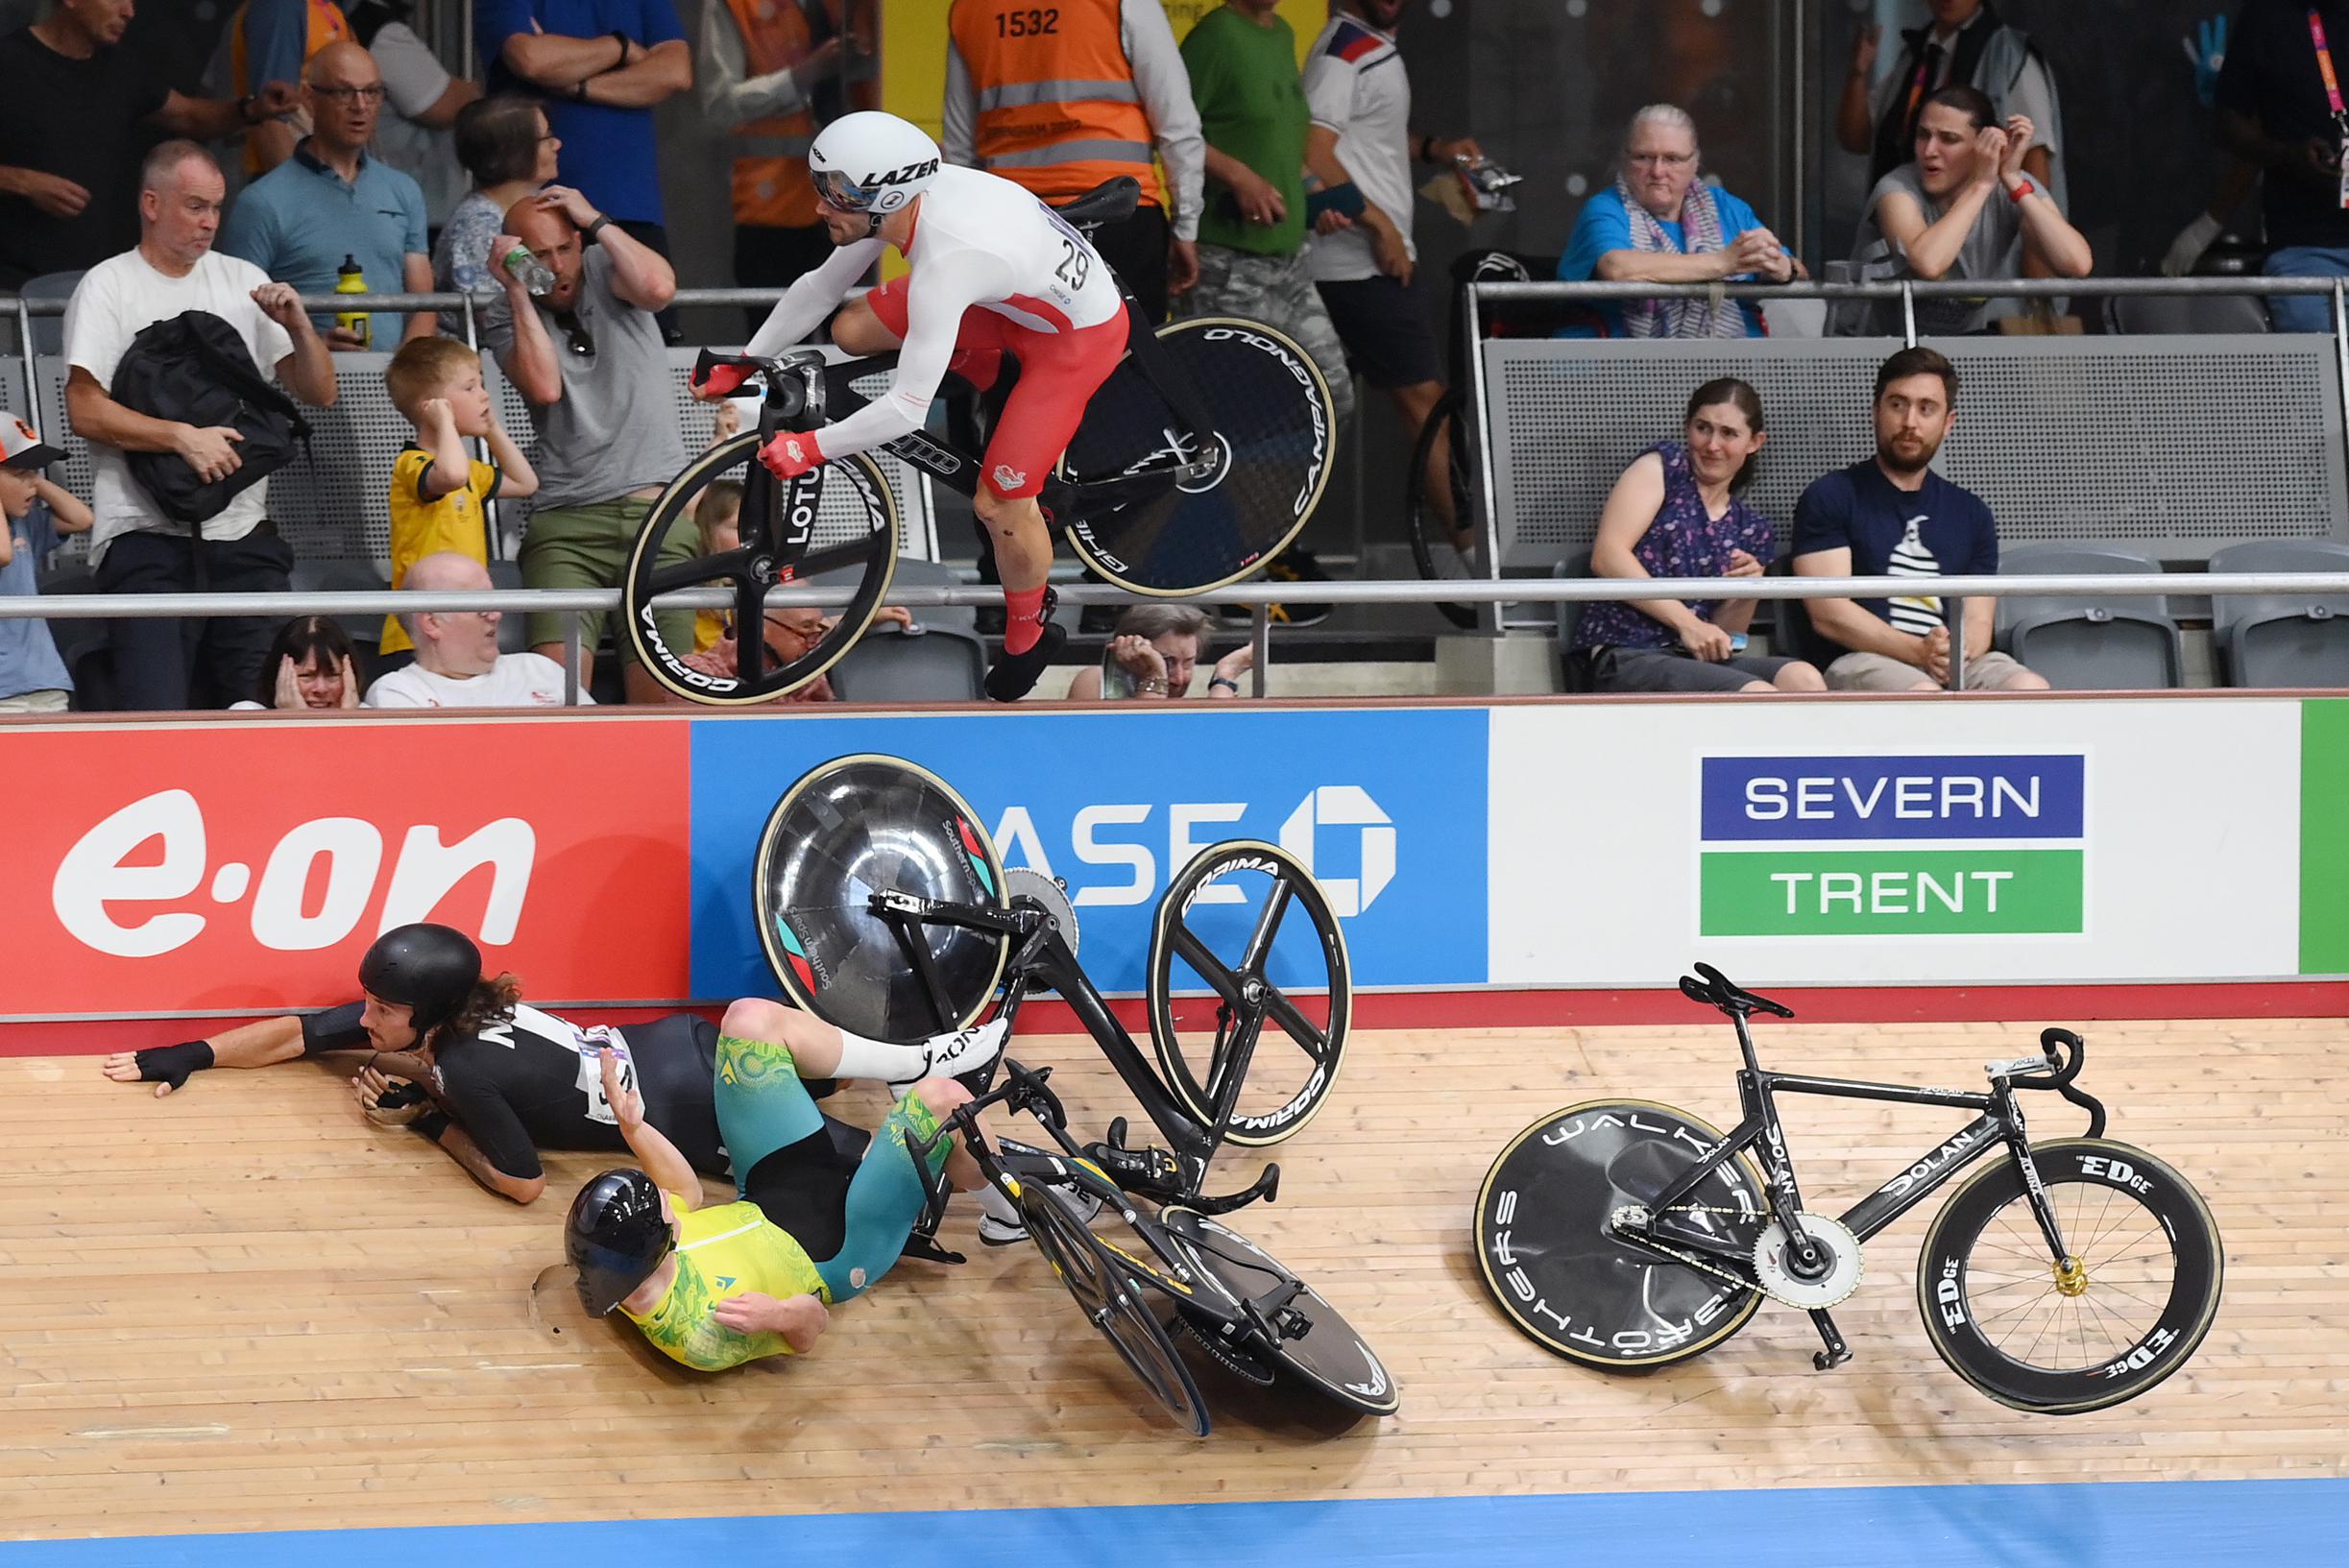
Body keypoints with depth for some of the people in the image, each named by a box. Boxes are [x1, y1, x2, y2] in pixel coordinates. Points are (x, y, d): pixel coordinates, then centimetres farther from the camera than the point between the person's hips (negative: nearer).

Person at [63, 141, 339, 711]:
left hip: (243, 532, 4)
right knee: (157, 716, -15)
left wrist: (299, 326, -2)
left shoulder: (244, 281, 17)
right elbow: (86, 411, -7)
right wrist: (183, 436, -16)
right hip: (146, 536, -4)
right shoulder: (107, 287, 2)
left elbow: (319, 393, 16)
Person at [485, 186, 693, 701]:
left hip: (659, 515, 0)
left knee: (659, 692, -9)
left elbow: (659, 288, -12)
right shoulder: (505, 319, 10)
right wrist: (518, 291, -5)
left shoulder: (607, 268, 10)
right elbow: (544, 386, -9)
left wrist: (595, 220, -5)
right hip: (567, 526, 0)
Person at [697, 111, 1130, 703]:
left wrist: (808, 449, -28)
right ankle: (989, 379, 25)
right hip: (1019, 296, 8)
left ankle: (1028, 637, 20)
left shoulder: (945, 265, -40)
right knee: (852, 330, 2)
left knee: (999, 504, -8)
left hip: (1081, 337, -8)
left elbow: (907, 410, -37)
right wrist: (739, 365, 0)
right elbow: (819, 287, -1)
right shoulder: (903, 196, -17)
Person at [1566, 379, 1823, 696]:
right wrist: (1688, 623, -11)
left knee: (1804, 680, -25)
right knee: (1759, 697, -31)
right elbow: (1607, 556, -6)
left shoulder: (1753, 529, 20)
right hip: (1625, 658, -5)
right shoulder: (1664, 464, 7)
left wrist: (1748, 595, -4)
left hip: (1696, 659, 6)